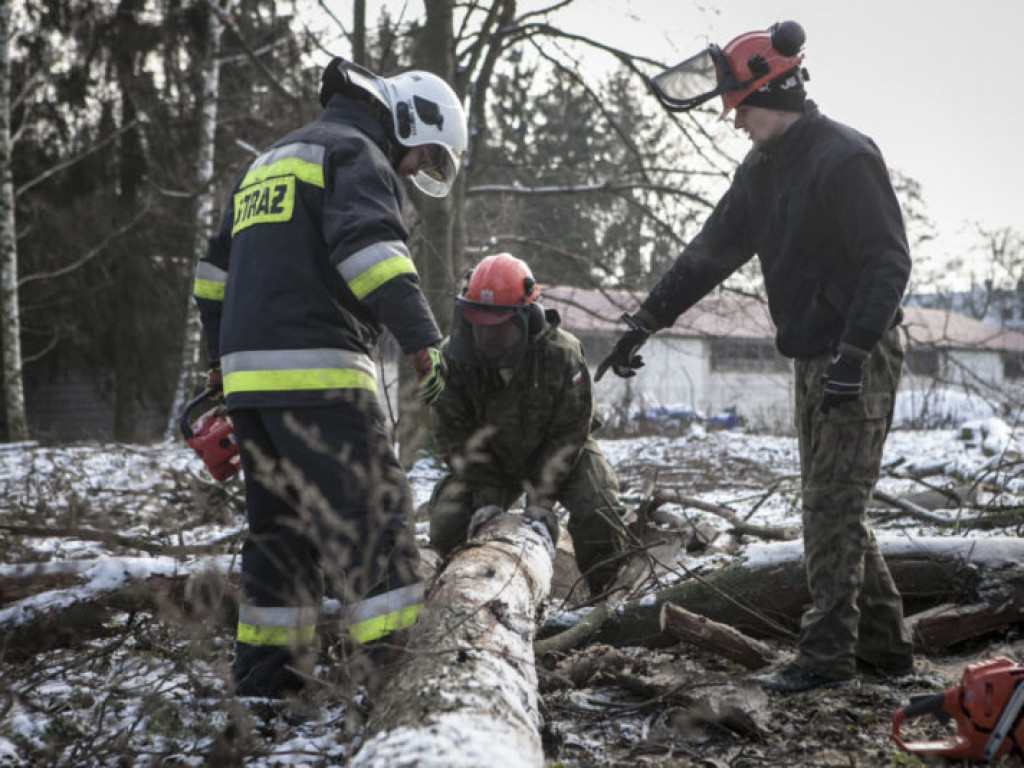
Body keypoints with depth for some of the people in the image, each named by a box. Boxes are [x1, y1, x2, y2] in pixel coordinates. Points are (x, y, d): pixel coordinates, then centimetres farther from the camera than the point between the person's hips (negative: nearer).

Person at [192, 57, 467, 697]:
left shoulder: (270, 163, 27)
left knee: (280, 522, 14)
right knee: (369, 512, -7)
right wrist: (422, 336, -27)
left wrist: (222, 356, 39)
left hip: (249, 371, 9)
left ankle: (265, 668, 18)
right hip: (315, 369, -9)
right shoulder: (358, 154, -1)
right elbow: (368, 247, -21)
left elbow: (218, 267, 31)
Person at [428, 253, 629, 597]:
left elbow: (569, 432, -21)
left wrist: (541, 498, -26)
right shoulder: (453, 357, -23)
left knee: (596, 517, -24)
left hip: (561, 451, -2)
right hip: (491, 458, 2)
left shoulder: (562, 352, -28)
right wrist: (486, 498, -25)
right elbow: (455, 435, -16)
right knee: (447, 526, -14)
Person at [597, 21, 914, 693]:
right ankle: (885, 644, 21)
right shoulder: (765, 167, 12)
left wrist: (853, 354, -27)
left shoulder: (846, 158, -17)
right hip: (816, 359, 9)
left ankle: (827, 655, 0)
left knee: (833, 508, -7)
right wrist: (644, 324, 12)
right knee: (830, 508, 12)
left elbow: (890, 262, -20)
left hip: (862, 358, -9)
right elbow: (712, 252, 15)